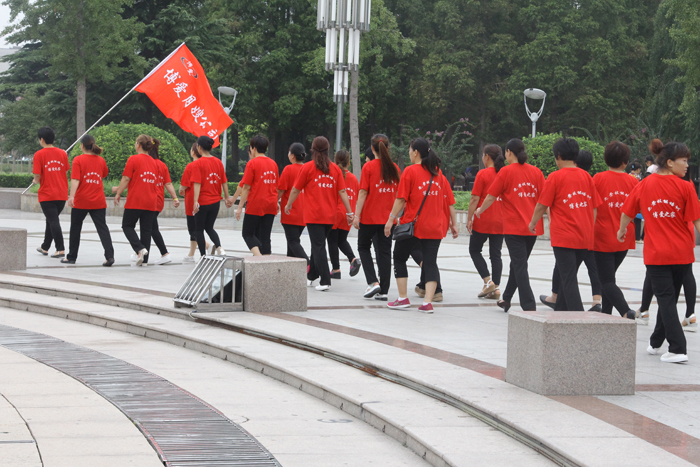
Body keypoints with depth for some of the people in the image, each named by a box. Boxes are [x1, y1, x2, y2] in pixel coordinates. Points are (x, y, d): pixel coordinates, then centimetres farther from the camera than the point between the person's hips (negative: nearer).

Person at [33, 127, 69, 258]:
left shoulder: (39, 154, -9)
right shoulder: (62, 153, 4)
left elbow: (37, 176, -12)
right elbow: (66, 172, 9)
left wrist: (36, 181, 10)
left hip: (47, 194, -5)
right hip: (62, 193, 5)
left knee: (53, 221, -4)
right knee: (51, 220, 18)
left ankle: (61, 249, -11)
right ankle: (45, 247, 29)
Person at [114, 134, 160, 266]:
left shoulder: (133, 159, -8)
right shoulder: (153, 162, 11)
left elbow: (126, 178, -11)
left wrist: (118, 193, 0)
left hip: (135, 200, -5)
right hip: (151, 202, 5)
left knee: (127, 226, 8)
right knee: (146, 229, 9)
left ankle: (140, 248, -13)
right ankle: (143, 259, 10)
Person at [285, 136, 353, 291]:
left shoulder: (307, 167, -6)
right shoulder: (335, 168, 5)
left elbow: (296, 190, 1)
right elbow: (342, 192, 1)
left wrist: (288, 205, 17)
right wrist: (349, 212, 4)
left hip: (314, 215, -5)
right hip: (330, 216, 5)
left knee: (318, 246, -4)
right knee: (318, 244, 19)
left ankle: (325, 281, -13)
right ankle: (312, 275, 32)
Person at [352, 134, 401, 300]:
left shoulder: (369, 166, -10)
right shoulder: (394, 168, 4)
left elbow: (363, 193, -12)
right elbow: (398, 194, 9)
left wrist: (357, 215, -10)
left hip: (370, 216, -4)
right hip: (388, 218, 4)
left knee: (363, 247, 14)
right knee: (384, 252, 8)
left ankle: (373, 282, -2)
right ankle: (383, 291, 6)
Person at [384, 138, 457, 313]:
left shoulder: (410, 171, -6)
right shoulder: (438, 173, 9)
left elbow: (401, 199, -10)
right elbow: (450, 202, 9)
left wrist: (391, 219, -5)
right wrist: (453, 224, 14)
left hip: (412, 224, -4)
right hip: (435, 227, 4)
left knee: (399, 258, 13)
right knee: (430, 262, 4)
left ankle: (403, 298, 10)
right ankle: (428, 302, -9)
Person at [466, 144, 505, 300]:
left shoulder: (483, 174, -10)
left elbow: (475, 199, -12)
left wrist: (469, 219, -7)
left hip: (483, 221, -5)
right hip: (500, 222, 5)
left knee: (474, 250, 10)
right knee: (496, 254, 7)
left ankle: (488, 281, -4)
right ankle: (496, 287, 2)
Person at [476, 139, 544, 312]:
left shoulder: (506, 171, -6)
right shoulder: (536, 171, 5)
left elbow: (491, 196, -1)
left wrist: (480, 210, 16)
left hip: (514, 227, -5)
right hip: (533, 227, 5)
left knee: (520, 266, -3)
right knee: (518, 263, 19)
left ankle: (529, 306, -11)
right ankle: (506, 298, 31)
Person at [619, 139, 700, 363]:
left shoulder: (644, 185, -2)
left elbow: (627, 212, 9)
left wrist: (622, 230, 28)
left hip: (656, 253, 0)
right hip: (682, 252, 0)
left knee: (666, 298, 0)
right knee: (669, 297, 18)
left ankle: (678, 349, -12)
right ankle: (656, 342, 30)